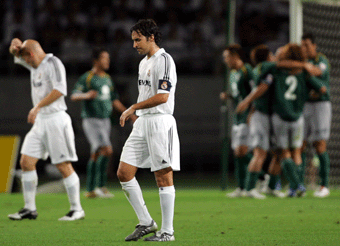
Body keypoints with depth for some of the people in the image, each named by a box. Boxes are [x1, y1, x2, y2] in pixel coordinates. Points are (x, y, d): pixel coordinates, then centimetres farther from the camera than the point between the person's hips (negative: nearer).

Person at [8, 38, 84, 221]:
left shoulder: (53, 63, -10)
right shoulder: (35, 65, 15)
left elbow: (60, 90, -24)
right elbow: (16, 52, 28)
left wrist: (37, 107, -28)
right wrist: (15, 45, 3)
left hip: (56, 120, -9)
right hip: (40, 121, 9)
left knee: (64, 166, -7)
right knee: (26, 162, 1)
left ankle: (77, 209, 0)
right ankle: (30, 209, 5)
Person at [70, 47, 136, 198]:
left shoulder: (107, 79, 15)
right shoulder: (87, 78, -8)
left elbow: (114, 101, 23)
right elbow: (74, 96, -17)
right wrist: (86, 95, -37)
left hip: (105, 121, 8)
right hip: (91, 120, -8)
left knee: (96, 155, 9)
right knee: (107, 150, -20)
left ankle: (90, 190, 14)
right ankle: (100, 186, -17)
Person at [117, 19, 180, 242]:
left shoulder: (164, 60, -11)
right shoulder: (144, 62, 19)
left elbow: (162, 96, -19)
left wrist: (133, 107, -13)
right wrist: (133, 113, 15)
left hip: (160, 122, -9)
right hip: (143, 122, 9)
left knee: (164, 177, -5)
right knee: (124, 173, 2)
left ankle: (167, 231, 0)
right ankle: (146, 223, 10)